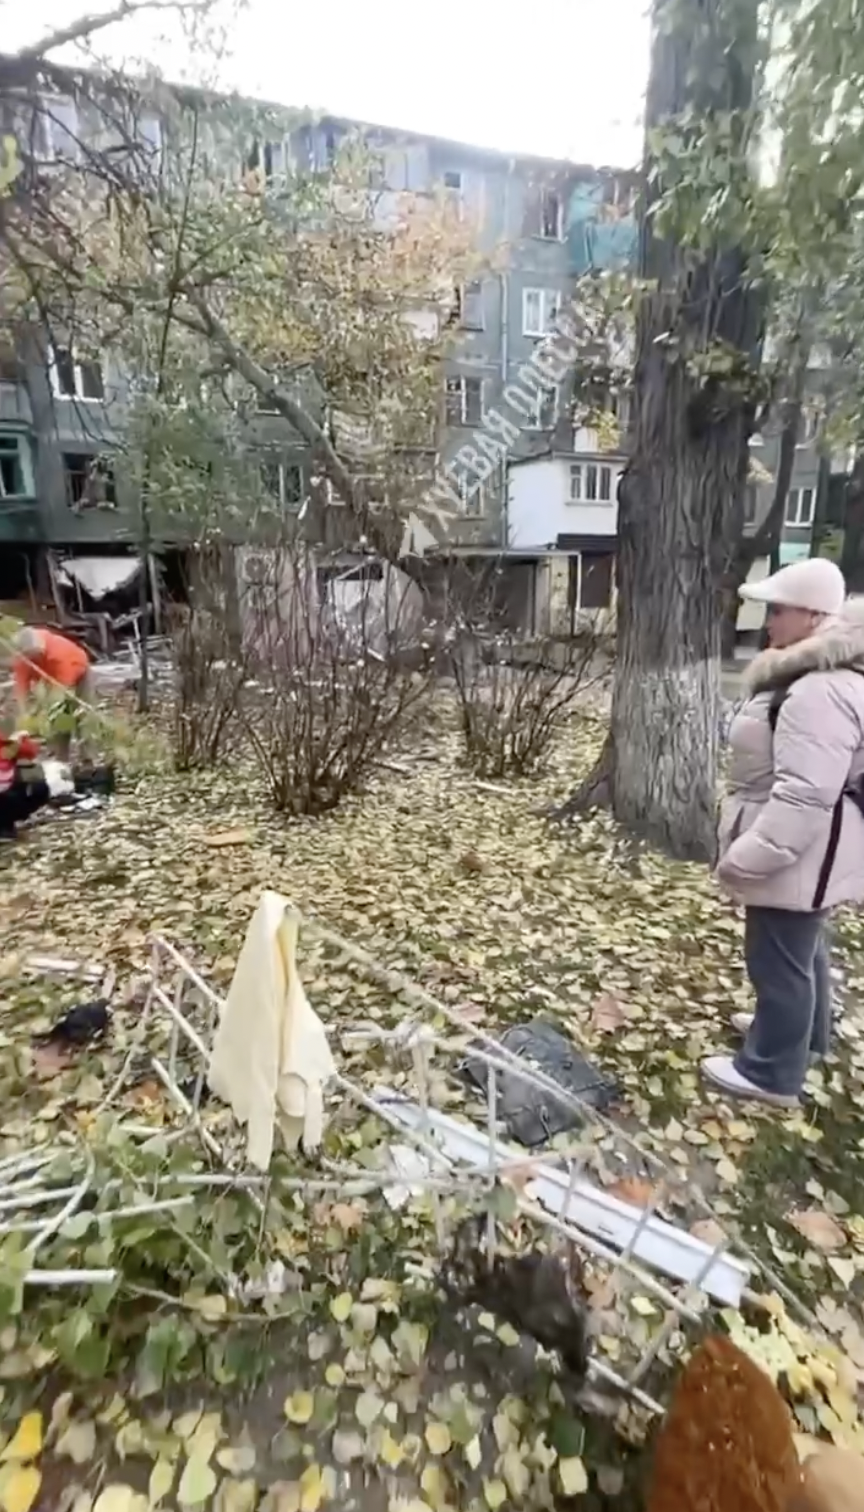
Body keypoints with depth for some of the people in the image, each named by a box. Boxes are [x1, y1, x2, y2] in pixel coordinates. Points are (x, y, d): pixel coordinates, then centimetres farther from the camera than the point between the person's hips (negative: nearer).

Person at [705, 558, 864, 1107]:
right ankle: (805, 1032, 48)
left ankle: (772, 1072, 23)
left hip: (799, 855, -11)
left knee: (778, 958, 5)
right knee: (803, 947, 26)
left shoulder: (820, 692, -29)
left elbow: (803, 797, -33)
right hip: (807, 852, 11)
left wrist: (747, 858, -26)